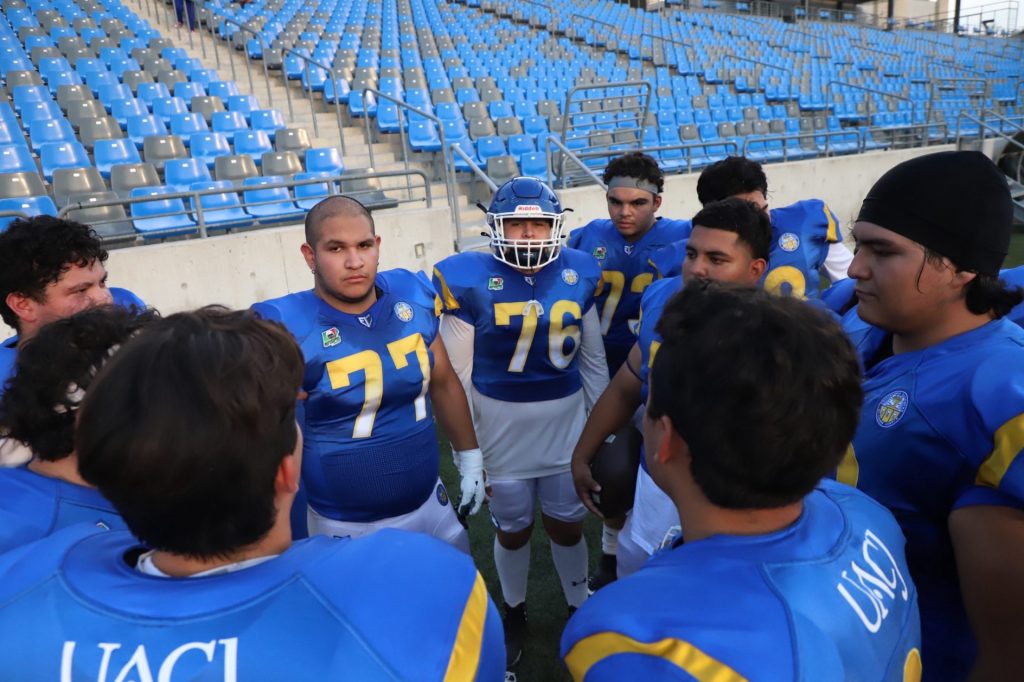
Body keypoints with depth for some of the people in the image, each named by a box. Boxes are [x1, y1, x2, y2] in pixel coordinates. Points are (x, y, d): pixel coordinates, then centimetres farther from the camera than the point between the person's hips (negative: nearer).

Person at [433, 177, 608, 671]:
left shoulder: (577, 276, -4)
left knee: (568, 525, 19)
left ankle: (580, 607, 47)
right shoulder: (470, 281, -14)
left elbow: (593, 361, 6)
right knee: (512, 530, 18)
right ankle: (514, 612, 46)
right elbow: (458, 378, -9)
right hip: (501, 432, -2)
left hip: (568, 427, 2)